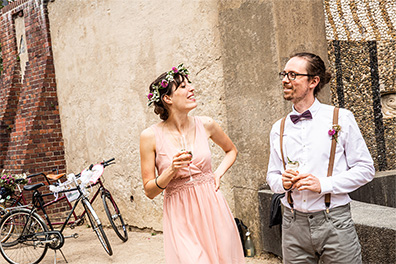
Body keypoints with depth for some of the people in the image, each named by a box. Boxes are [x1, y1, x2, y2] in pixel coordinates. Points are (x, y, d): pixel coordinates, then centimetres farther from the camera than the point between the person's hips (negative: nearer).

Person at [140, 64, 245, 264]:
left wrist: (218, 173, 5)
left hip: (212, 210, 3)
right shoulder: (150, 136, -8)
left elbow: (231, 150, 21)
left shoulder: (205, 125, 0)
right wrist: (171, 170, -20)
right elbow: (149, 191, -4)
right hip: (180, 216, -3)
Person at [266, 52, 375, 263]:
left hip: (334, 223, -3)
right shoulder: (278, 128, 8)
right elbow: (272, 175, 15)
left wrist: (324, 184, -14)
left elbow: (365, 169, -2)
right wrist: (282, 182, -8)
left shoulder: (341, 119, -2)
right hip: (293, 226, 3)